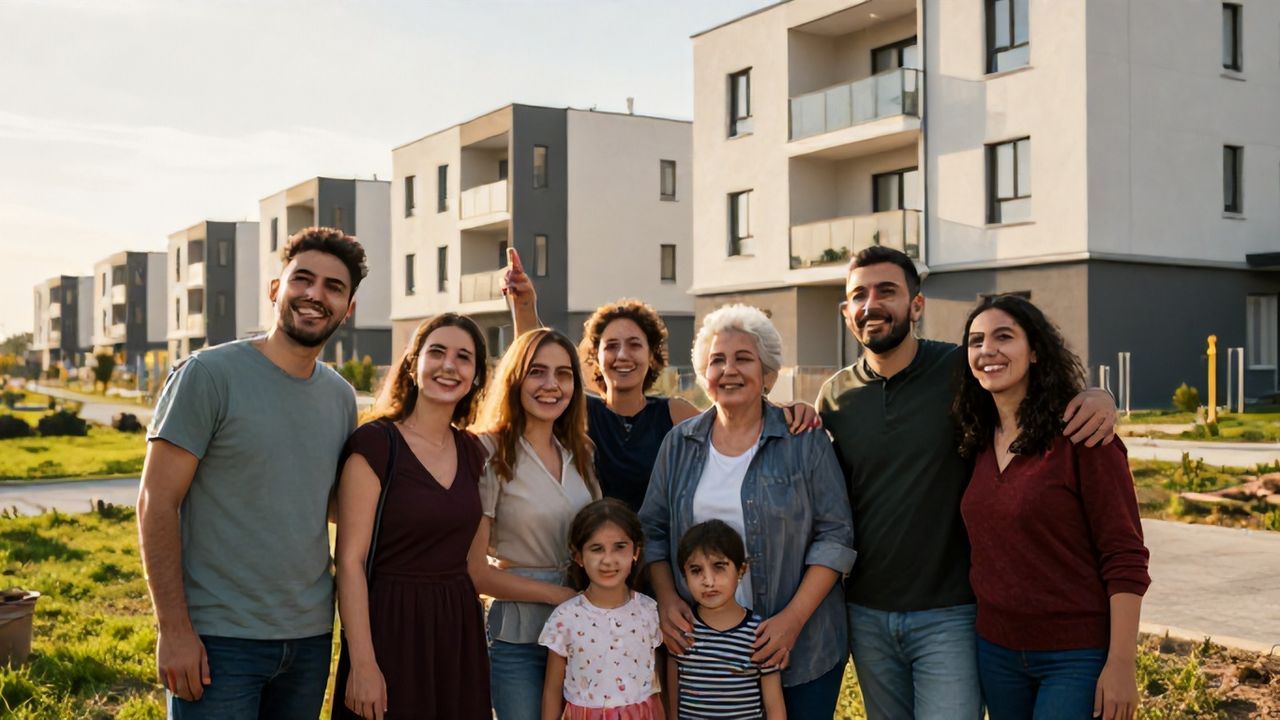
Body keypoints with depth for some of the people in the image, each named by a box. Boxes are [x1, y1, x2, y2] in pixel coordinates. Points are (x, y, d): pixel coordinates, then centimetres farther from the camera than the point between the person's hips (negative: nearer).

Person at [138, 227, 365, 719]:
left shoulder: (342, 397, 8)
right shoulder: (208, 374, -9)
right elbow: (156, 503, -11)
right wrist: (173, 629, -15)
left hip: (311, 636, 6)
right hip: (218, 639, -5)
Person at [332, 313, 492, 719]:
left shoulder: (472, 451, 8)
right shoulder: (375, 442, -10)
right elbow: (350, 559, -13)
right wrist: (362, 663, -18)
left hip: (459, 630, 6)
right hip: (391, 628, -6)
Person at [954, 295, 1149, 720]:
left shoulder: (1079, 435, -12)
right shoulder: (977, 442, 5)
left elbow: (1126, 558, -13)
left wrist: (1121, 663, -16)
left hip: (1077, 656, -6)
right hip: (995, 652, 6)